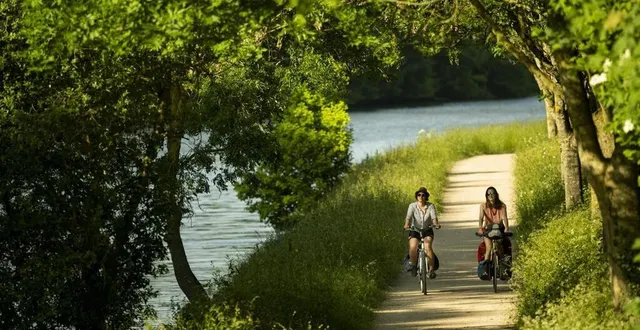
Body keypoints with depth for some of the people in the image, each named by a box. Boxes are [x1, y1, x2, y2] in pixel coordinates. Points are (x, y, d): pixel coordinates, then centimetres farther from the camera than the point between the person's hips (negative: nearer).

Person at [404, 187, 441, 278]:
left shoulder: (431, 206, -6)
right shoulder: (412, 206, -8)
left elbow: (434, 217, -20)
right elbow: (409, 217, -22)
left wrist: (436, 224, -42)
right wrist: (407, 225, -42)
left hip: (427, 230, 0)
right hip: (415, 230, 0)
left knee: (427, 246, -27)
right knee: (413, 247, -26)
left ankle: (431, 270, -20)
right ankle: (413, 265, 4)